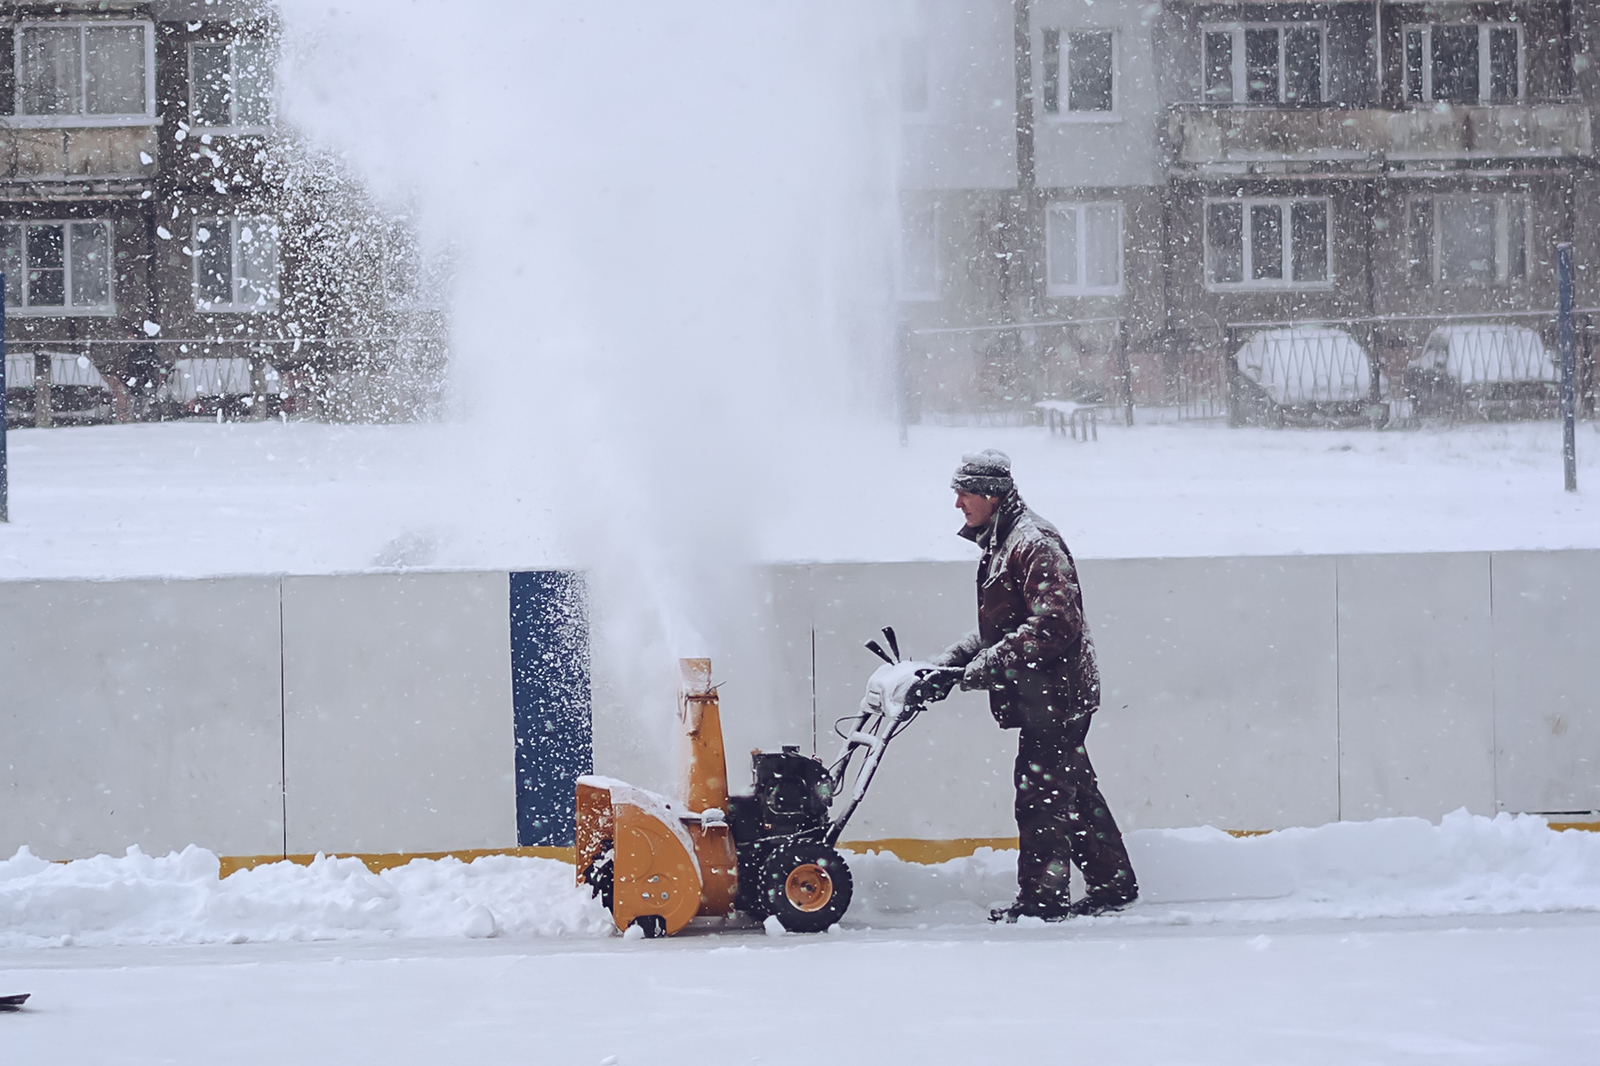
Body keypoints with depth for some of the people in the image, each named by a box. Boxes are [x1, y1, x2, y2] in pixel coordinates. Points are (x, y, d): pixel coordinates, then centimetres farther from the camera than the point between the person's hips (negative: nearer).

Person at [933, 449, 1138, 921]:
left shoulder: (1034, 544, -16)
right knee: (1074, 792, 14)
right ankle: (1113, 885, 20)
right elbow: (1000, 628, 24)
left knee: (1040, 793, -8)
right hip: (1047, 694, 10)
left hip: (1054, 694, -10)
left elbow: (1055, 623, -25)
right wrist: (956, 658, 11)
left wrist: (991, 662, -24)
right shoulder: (1002, 544, 18)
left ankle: (1043, 896, -5)